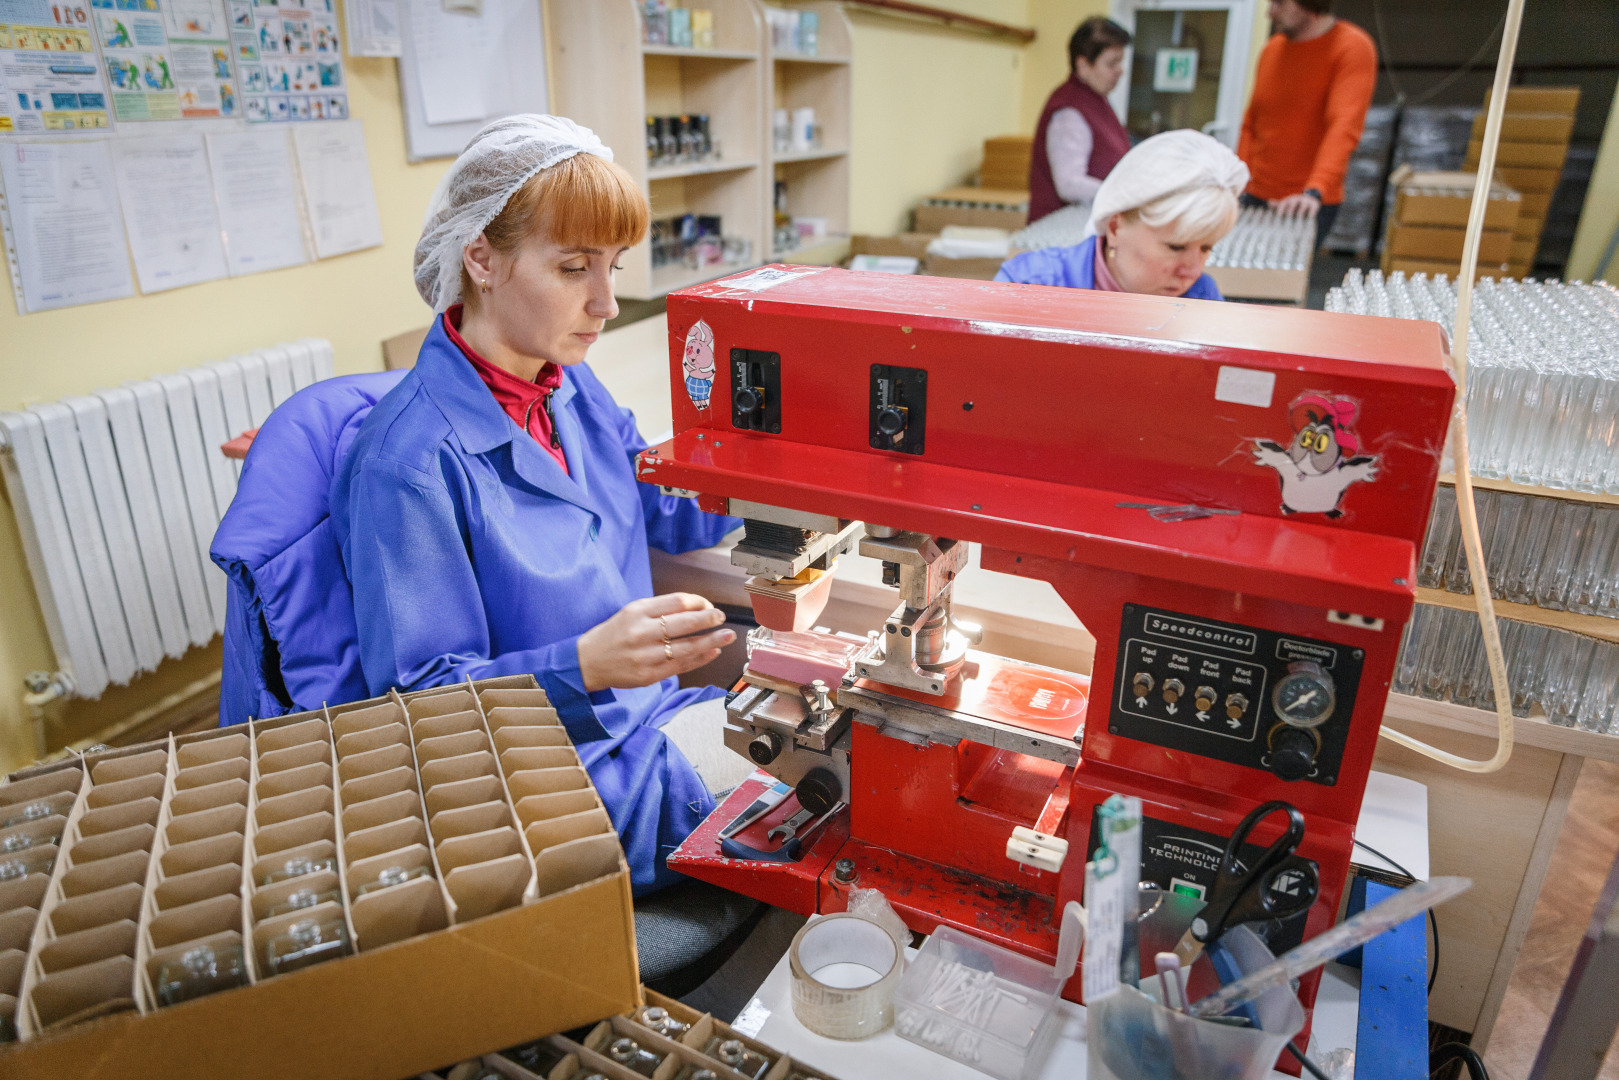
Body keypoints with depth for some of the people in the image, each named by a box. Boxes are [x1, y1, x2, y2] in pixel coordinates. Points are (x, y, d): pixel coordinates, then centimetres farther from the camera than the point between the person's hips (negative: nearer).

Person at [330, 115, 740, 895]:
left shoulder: (569, 386, 1)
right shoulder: (411, 462, -24)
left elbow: (675, 512, 14)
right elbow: (420, 698, -20)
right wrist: (586, 664, -36)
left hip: (648, 713, 8)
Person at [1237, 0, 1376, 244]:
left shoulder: (1353, 48, -8)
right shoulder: (1271, 49, 12)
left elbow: (1344, 127, -22)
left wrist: (1314, 192, -35)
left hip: (1309, 205, -6)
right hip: (1256, 196, 6)